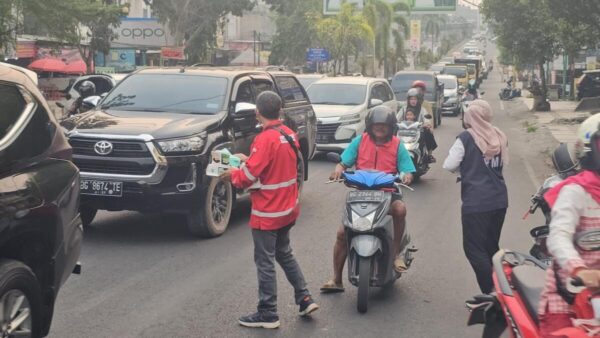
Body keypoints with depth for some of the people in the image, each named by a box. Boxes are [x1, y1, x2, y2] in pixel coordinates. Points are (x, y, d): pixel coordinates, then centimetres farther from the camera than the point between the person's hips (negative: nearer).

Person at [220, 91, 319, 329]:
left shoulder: (266, 139, -22)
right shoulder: (288, 134, 5)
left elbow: (250, 175, -21)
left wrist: (232, 175, -2)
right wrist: (249, 160, 13)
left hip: (267, 213, -9)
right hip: (287, 208, 9)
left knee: (265, 262, 1)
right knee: (284, 254, 22)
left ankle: (268, 314, 8)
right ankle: (305, 299, 22)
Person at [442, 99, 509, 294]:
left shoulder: (466, 138, -11)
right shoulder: (500, 137, 4)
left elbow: (449, 165, -8)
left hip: (476, 203, -6)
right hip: (499, 200, 6)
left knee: (475, 249, -1)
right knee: (491, 247, 18)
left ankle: (490, 293, -8)